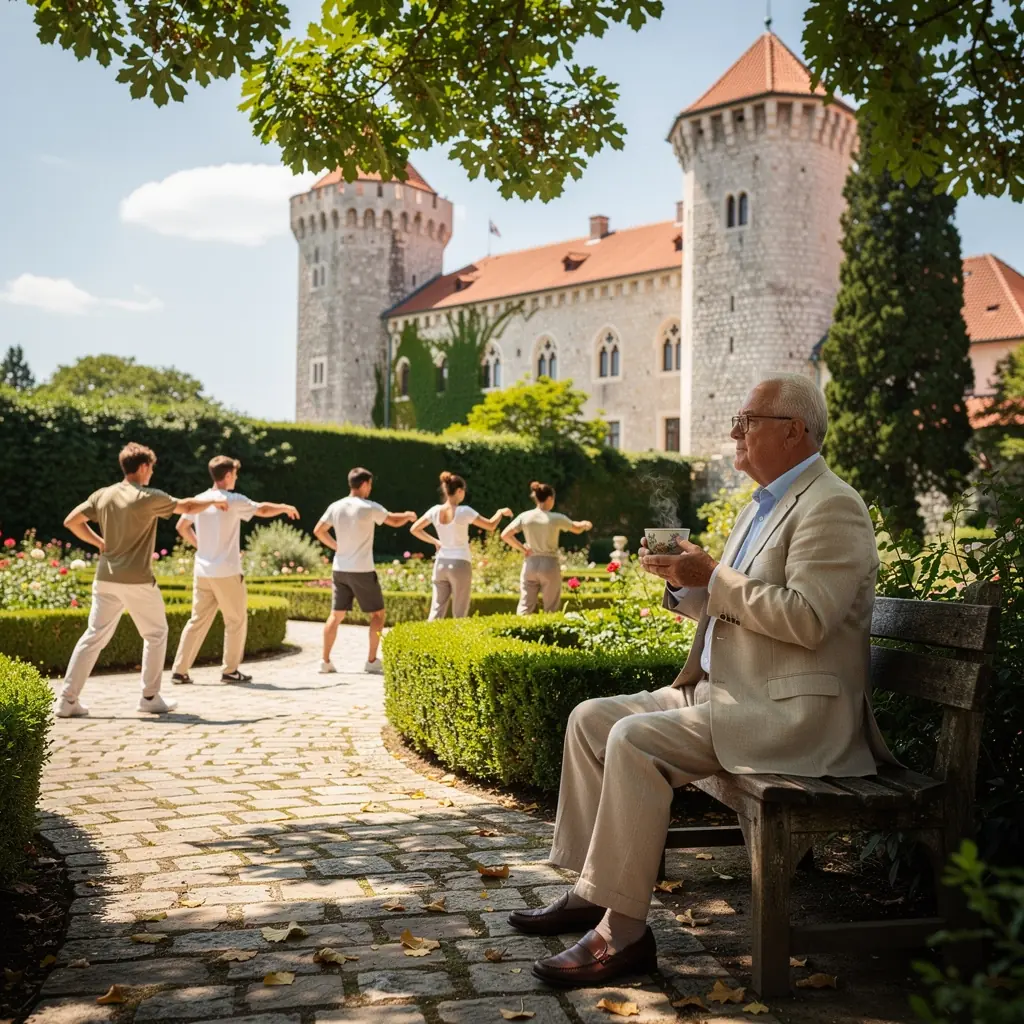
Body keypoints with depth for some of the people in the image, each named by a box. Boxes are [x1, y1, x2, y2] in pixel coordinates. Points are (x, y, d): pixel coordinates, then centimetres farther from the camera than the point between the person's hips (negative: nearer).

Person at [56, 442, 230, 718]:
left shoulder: (103, 495, 5)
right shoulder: (149, 497, -10)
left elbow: (71, 522, 7)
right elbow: (187, 507, 1)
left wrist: (100, 543, 14)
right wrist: (214, 501, 19)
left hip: (105, 579, 5)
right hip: (137, 580, -5)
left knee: (94, 635, 10)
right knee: (156, 633, 12)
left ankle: (68, 700, 5)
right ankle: (150, 697, 15)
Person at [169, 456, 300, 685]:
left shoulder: (199, 500, 6)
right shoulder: (233, 501, -11)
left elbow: (182, 527, 14)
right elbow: (263, 510, -4)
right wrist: (286, 508, 13)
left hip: (202, 571, 6)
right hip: (227, 572, -6)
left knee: (198, 620, 11)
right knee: (236, 621, 8)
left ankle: (179, 670, 7)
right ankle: (230, 670, 12)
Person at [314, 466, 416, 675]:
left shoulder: (335, 507, 3)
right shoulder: (369, 508, -11)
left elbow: (319, 531, 8)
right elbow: (395, 521, -2)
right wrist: (408, 516, 18)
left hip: (340, 570, 6)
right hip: (362, 571, -5)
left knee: (336, 615, 12)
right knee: (377, 614, 8)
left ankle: (325, 661, 11)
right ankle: (372, 661, 6)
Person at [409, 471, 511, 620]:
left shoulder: (435, 511, 0)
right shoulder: (463, 511, -14)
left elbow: (414, 529, 9)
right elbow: (490, 526, -7)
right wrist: (500, 512, 11)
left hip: (441, 563, 5)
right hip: (460, 564, -5)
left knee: (437, 610, 7)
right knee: (459, 614, 3)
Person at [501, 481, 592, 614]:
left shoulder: (525, 516, -2)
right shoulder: (556, 518, -8)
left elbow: (505, 535, -4)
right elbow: (577, 529, 8)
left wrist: (523, 549, 4)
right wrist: (585, 524, 30)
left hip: (531, 564, 3)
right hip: (550, 565, -2)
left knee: (525, 608, 5)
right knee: (550, 610, 7)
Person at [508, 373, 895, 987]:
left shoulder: (832, 506, -12)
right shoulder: (763, 506, 19)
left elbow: (806, 619, -24)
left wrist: (713, 577, -18)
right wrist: (685, 583, 4)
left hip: (791, 708, -10)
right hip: (721, 689, 10)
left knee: (635, 742, -27)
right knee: (590, 719, 3)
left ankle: (623, 932, -17)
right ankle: (591, 891, 10)